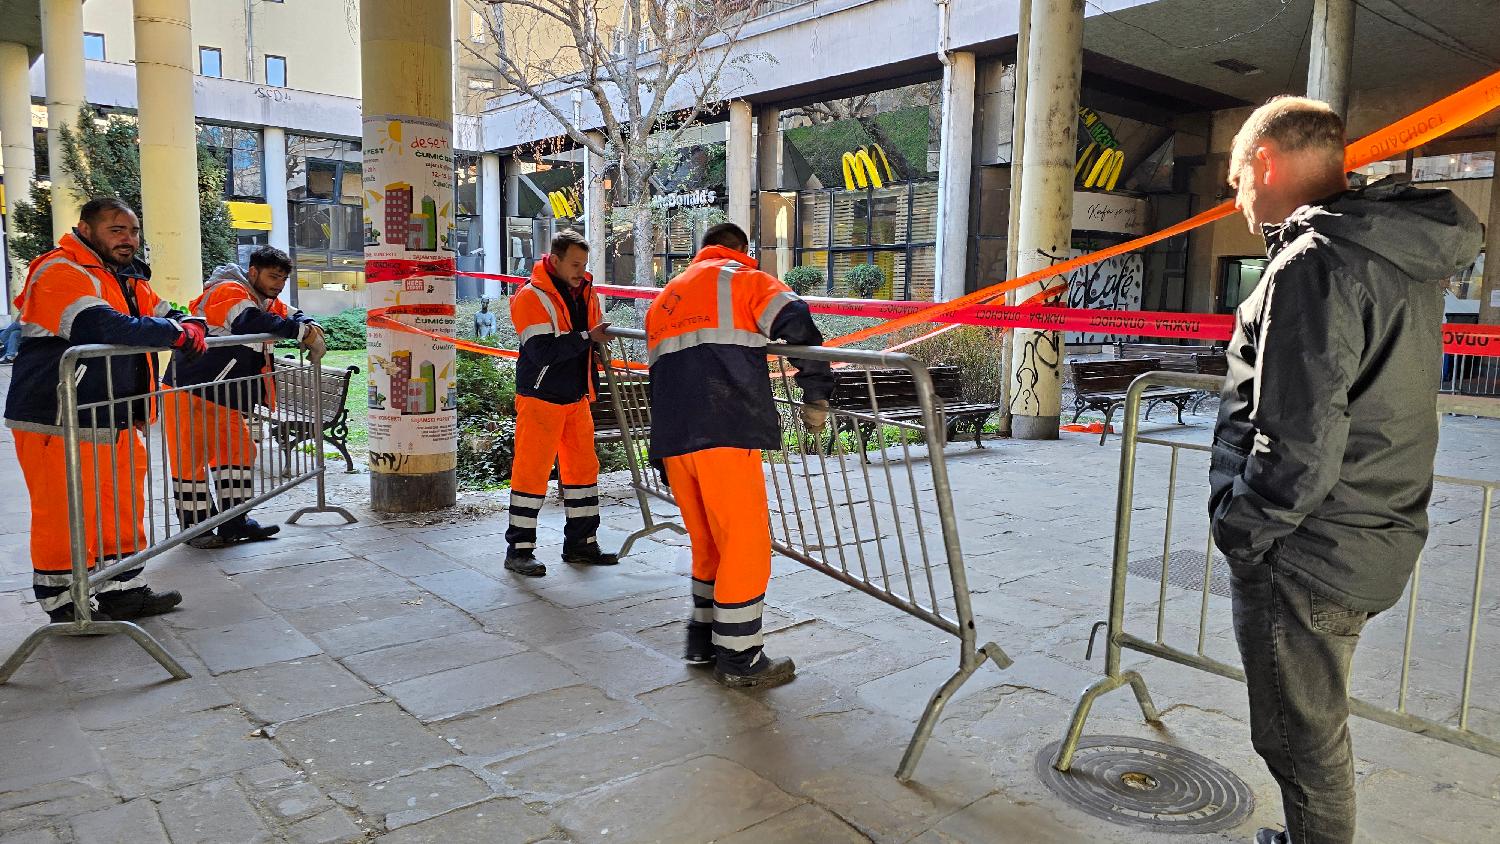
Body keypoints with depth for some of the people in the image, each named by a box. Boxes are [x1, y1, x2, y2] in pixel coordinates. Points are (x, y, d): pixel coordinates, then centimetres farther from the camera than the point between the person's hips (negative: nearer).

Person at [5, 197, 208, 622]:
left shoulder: (128, 280, 16)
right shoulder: (61, 272, -15)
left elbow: (165, 316, 21)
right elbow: (101, 325, -29)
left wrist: (190, 325, -2)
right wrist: (178, 335, -23)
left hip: (113, 420, 10)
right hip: (57, 420, -10)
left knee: (122, 508, 15)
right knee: (63, 515, -1)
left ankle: (123, 590, 27)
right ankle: (63, 604, 11)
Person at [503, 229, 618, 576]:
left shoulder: (585, 292, 9)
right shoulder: (532, 297, -13)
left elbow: (595, 336, 22)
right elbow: (542, 351, -24)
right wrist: (587, 338, -21)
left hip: (576, 398, 8)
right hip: (541, 398, -7)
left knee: (583, 467, 10)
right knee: (532, 470, -3)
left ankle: (581, 543, 21)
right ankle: (519, 549, 7)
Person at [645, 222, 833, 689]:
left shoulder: (666, 295, 31)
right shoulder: (744, 278, 10)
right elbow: (797, 325, -7)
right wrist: (816, 396, 4)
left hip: (671, 435, 7)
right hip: (724, 430, -7)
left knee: (707, 541, 19)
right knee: (746, 542, 2)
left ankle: (702, 639, 27)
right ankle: (738, 656, 7)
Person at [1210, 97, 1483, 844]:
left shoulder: (1314, 263, -21)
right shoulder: (1404, 255, 9)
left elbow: (1297, 444, -27)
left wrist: (1242, 529, -12)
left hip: (1302, 558, -10)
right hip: (1372, 548, 10)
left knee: (1301, 740, 7)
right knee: (1319, 724, 25)